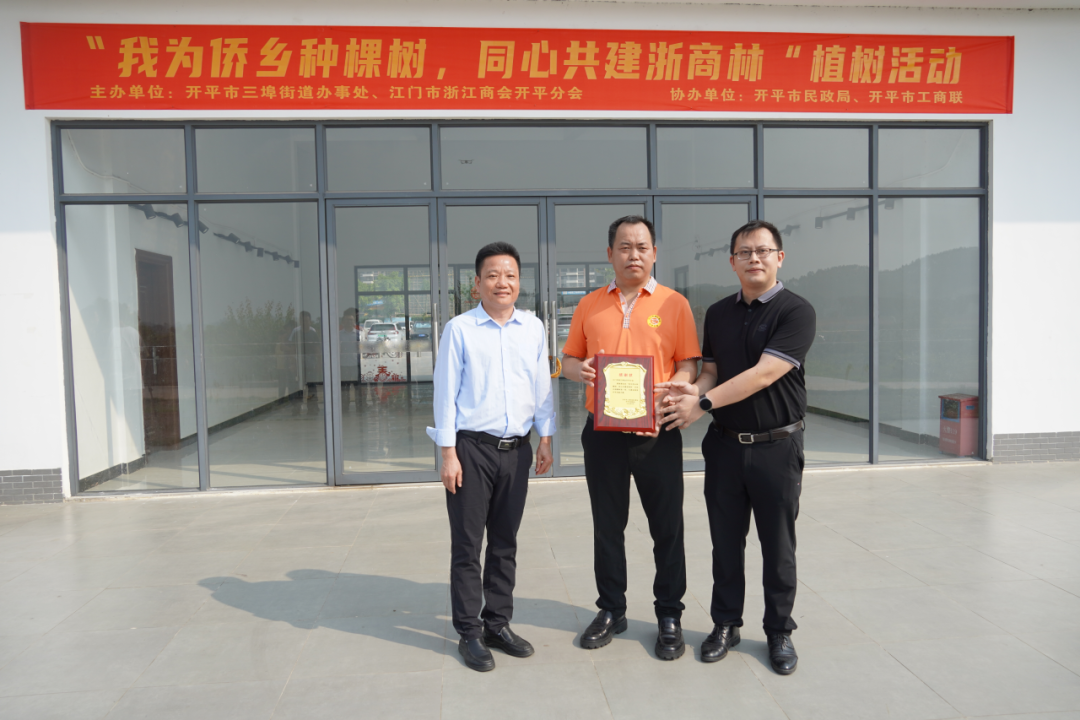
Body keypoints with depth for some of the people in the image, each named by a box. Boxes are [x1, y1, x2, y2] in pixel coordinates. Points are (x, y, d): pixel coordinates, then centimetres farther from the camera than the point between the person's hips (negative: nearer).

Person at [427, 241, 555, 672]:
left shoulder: (533, 328, 6)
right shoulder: (460, 329, -4)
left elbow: (543, 387, 11)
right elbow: (445, 393, -5)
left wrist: (545, 439, 9)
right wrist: (448, 454, -8)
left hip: (517, 449, 4)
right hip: (471, 447, -3)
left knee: (505, 543, 14)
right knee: (467, 544, 4)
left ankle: (498, 624, 28)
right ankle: (469, 633, 18)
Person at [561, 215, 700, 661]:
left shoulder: (673, 303, 2)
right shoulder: (589, 306, 10)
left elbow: (688, 365, 0)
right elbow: (569, 358, 13)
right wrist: (579, 369, -10)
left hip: (657, 431, -2)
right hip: (603, 432, 3)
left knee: (667, 528, 6)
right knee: (607, 527, 12)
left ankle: (669, 616, 22)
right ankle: (611, 610, 29)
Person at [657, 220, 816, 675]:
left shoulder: (796, 312, -9)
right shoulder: (718, 313, 9)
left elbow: (763, 375, -19)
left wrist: (703, 403, -22)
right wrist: (695, 390, -10)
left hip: (777, 445, -4)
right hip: (725, 444, 4)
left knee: (778, 546, 9)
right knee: (726, 541, 12)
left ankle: (779, 632, 26)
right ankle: (725, 625, 28)